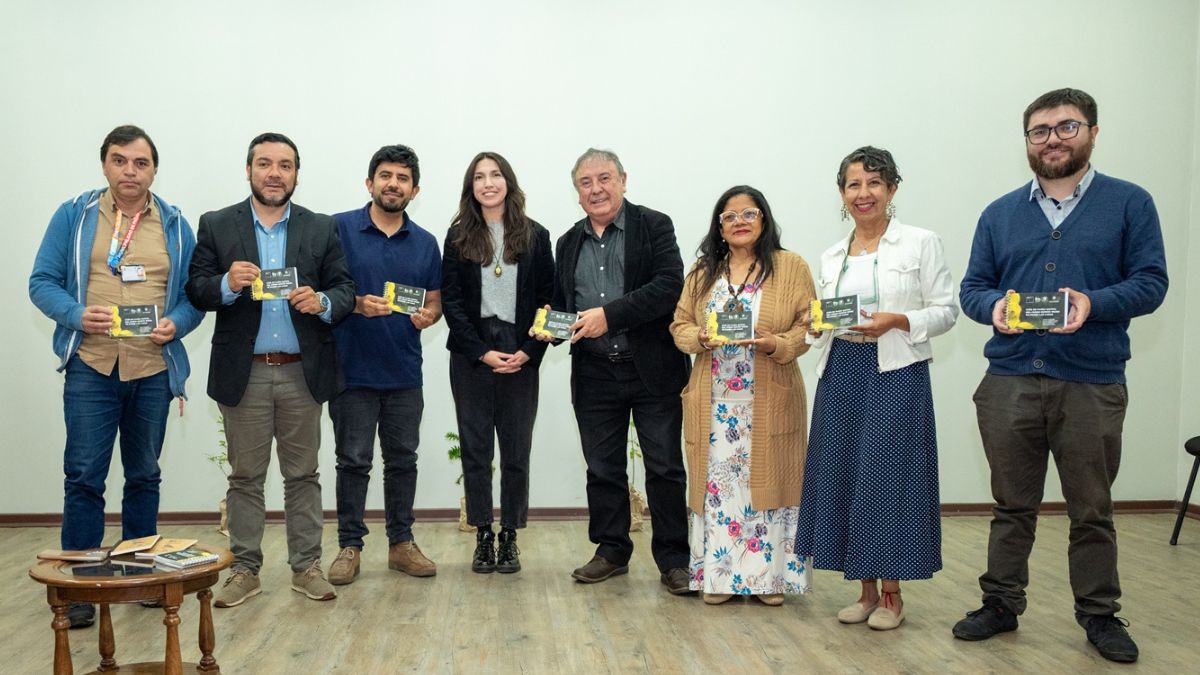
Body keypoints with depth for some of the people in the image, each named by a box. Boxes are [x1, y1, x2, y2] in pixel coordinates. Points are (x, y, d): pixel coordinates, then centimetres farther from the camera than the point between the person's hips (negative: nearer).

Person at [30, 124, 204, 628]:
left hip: (153, 371, 2)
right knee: (83, 476, -2)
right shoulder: (73, 216, 4)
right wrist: (78, 315, -17)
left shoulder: (175, 225, 6)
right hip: (90, 368, -2)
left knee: (144, 475, 13)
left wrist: (176, 323, -14)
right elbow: (42, 282, 1)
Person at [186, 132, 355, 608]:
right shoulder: (216, 226, 4)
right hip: (244, 373, 0)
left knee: (303, 475, 8)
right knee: (245, 477, 9)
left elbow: (345, 290, 3)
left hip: (303, 373, 0)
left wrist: (322, 301, -19)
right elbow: (196, 291, 1)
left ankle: (306, 567, 18)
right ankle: (245, 571, 19)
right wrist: (227, 284, -20)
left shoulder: (322, 229, 6)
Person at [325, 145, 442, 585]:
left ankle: (401, 543, 22)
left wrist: (428, 315, -10)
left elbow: (434, 300, 13)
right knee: (353, 462, 4)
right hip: (353, 369, -3)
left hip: (404, 371, 4)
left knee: (403, 461, 11)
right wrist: (356, 304, -23)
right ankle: (349, 546, 16)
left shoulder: (425, 243, 9)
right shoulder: (339, 229, -3)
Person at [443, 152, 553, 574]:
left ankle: (509, 537, 14)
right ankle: (483, 536, 14)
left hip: (520, 357, 0)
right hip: (471, 358, 0)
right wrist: (482, 352, -9)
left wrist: (528, 351, -9)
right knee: (475, 449, 4)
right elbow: (451, 300, 0)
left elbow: (547, 299, 3)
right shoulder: (459, 236, 4)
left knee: (516, 451, 3)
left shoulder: (535, 236, 5)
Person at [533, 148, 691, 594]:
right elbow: (560, 302, 20)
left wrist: (610, 314, -21)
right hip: (594, 374, 5)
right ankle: (611, 551, 26)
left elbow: (669, 285, -15)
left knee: (665, 468, 3)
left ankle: (673, 559, 13)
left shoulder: (654, 226, -2)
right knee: (603, 469, 12)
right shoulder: (569, 243, 14)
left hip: (652, 369, -4)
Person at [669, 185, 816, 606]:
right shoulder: (702, 271, 12)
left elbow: (807, 325, -2)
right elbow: (680, 325, 10)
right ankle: (717, 575, 14)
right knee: (716, 484, 4)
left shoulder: (791, 267, 3)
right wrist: (701, 338, -11)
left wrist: (776, 344, -19)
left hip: (770, 402, -2)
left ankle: (771, 576, 14)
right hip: (713, 402, 2)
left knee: (768, 482, 2)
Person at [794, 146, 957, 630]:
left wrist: (896, 321, -18)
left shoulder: (921, 244, 0)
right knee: (843, 478, 5)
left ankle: (892, 594, 13)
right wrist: (816, 324, -5)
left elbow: (946, 311, -3)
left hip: (897, 374, -5)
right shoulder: (831, 256, 14)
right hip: (841, 373, 5)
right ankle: (867, 590, 20)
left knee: (888, 477, -3)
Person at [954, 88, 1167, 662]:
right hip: (1009, 382, 2)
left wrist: (1093, 303, -20)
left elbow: (1151, 283, -3)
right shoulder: (999, 213, 12)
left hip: (1093, 384, -2)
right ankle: (1001, 604, 23)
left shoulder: (1129, 204, 4)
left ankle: (1099, 614, 23)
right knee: (1012, 505, 12)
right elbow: (972, 288, 10)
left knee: (1092, 509, 9)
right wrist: (993, 306, -13)